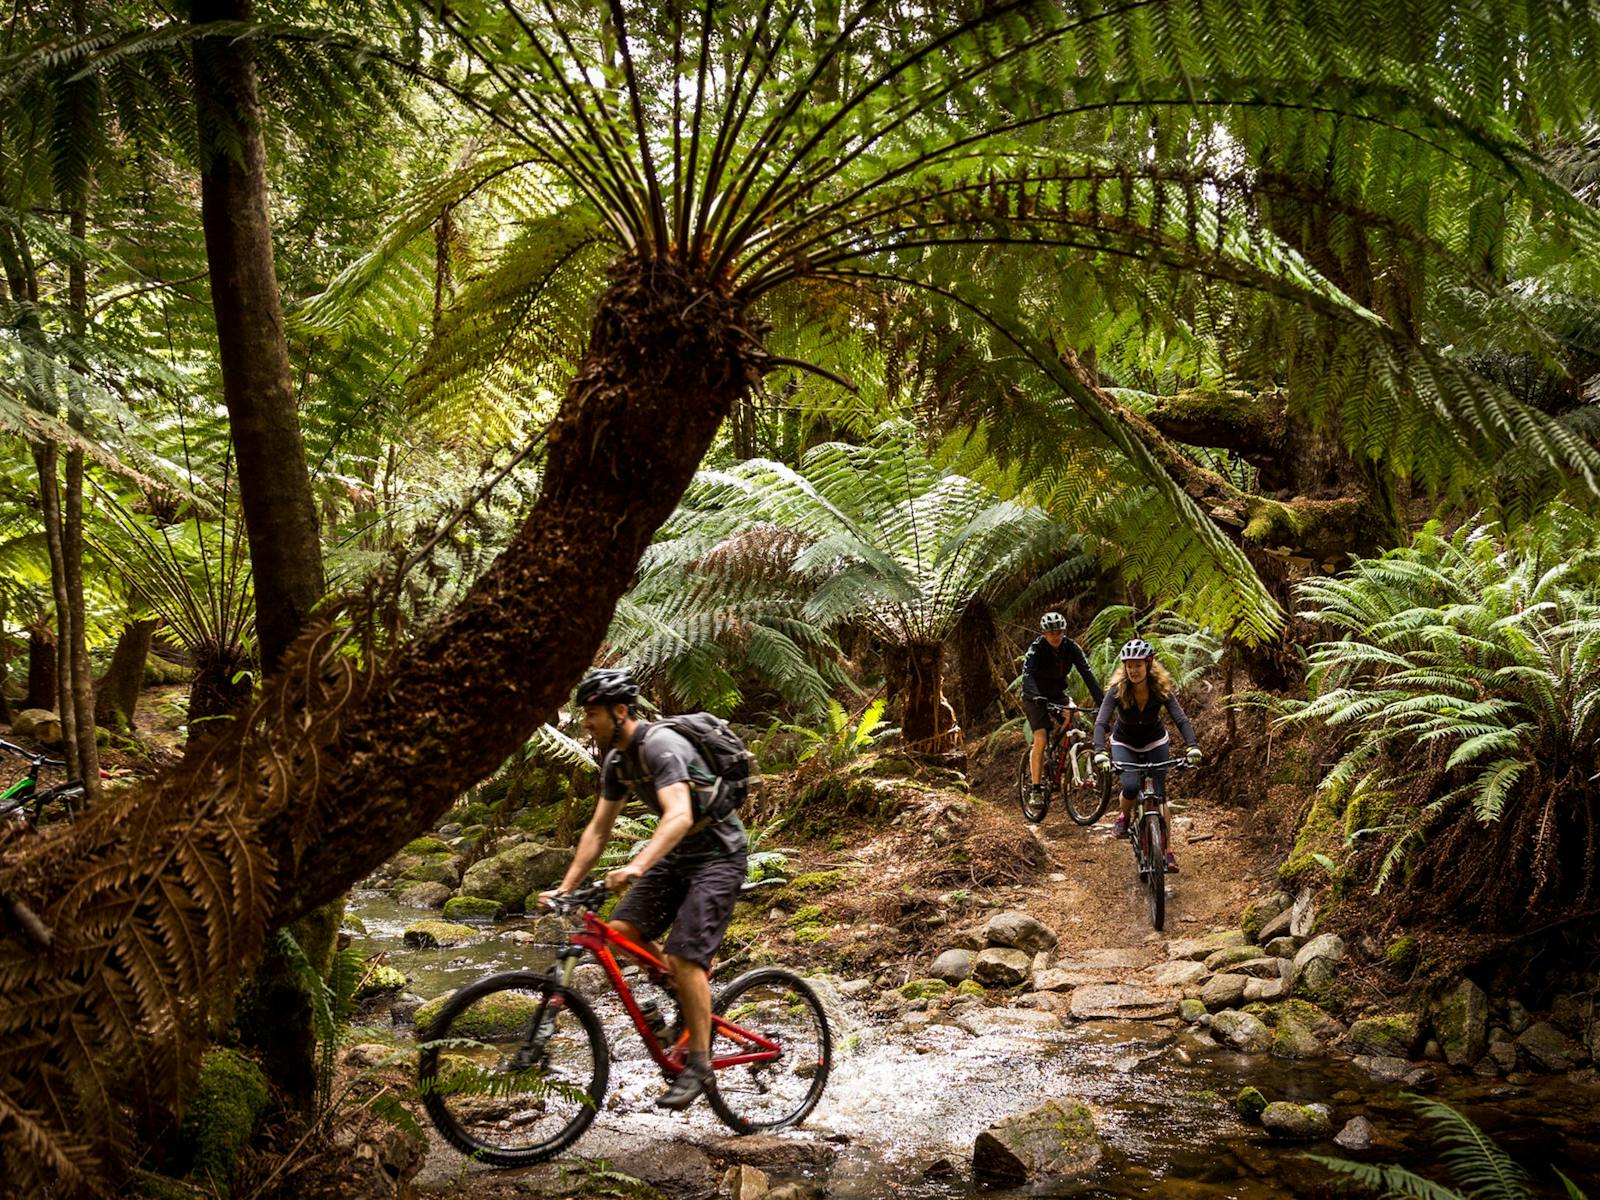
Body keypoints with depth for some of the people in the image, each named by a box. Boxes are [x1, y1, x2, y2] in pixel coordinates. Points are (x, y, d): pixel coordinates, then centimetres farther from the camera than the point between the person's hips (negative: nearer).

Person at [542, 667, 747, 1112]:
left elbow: (679, 816, -39)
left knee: (684, 956, -17)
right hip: (677, 856, 8)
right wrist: (566, 887, 1)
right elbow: (598, 829, 8)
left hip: (717, 854, -8)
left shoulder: (660, 746, -25)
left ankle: (699, 1063, -2)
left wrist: (636, 867, -52)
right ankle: (683, 991, 16)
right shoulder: (616, 760, 3)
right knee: (622, 930, -7)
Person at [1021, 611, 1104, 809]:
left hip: (1057, 694, 4)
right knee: (1040, 739, -19)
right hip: (1036, 698, -4)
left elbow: (1087, 673, -22)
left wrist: (1100, 701, -33)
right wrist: (1037, 697, -58)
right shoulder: (1036, 649, -24)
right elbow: (1027, 674, -39)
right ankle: (1036, 788, -16)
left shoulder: (1071, 647, -14)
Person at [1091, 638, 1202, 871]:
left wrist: (1193, 746, -48)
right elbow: (1101, 723, -35)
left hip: (1155, 742, 1)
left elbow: (1180, 719, -31)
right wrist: (1100, 752, -51)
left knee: (1159, 794, -6)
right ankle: (1124, 817, 10)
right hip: (1124, 743, -1)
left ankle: (1167, 849, 3)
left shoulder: (1161, 689, -23)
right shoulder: (1117, 690, -27)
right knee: (1130, 787, -24)